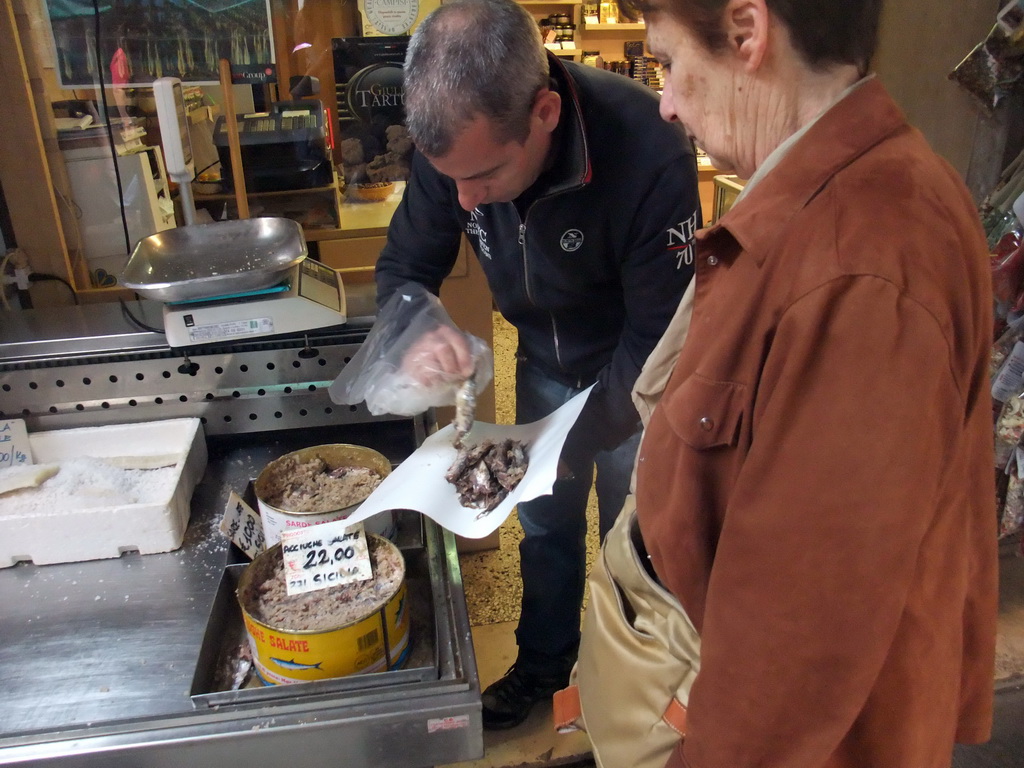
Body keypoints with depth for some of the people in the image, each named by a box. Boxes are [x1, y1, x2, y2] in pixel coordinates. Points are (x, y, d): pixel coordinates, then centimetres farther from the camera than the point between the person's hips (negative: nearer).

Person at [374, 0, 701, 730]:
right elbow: (404, 265, -9)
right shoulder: (454, 143, -21)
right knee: (545, 524, 19)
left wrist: (568, 446, -34)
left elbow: (660, 339, -29)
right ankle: (544, 661, 46)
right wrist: (418, 333, -32)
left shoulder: (649, 153, -36)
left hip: (636, 376, -4)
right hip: (546, 362, 4)